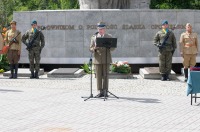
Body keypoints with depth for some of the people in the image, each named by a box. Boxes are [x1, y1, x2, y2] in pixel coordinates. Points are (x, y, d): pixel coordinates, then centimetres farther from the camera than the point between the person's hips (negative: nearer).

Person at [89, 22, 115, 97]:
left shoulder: (109, 37, 6)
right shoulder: (94, 37, 8)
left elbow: (112, 48, 3)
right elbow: (91, 48, 6)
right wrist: (94, 48, -17)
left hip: (106, 59, -1)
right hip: (97, 60, 1)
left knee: (105, 76, -1)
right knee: (98, 76, 1)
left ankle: (105, 91, 4)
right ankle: (100, 92, 5)